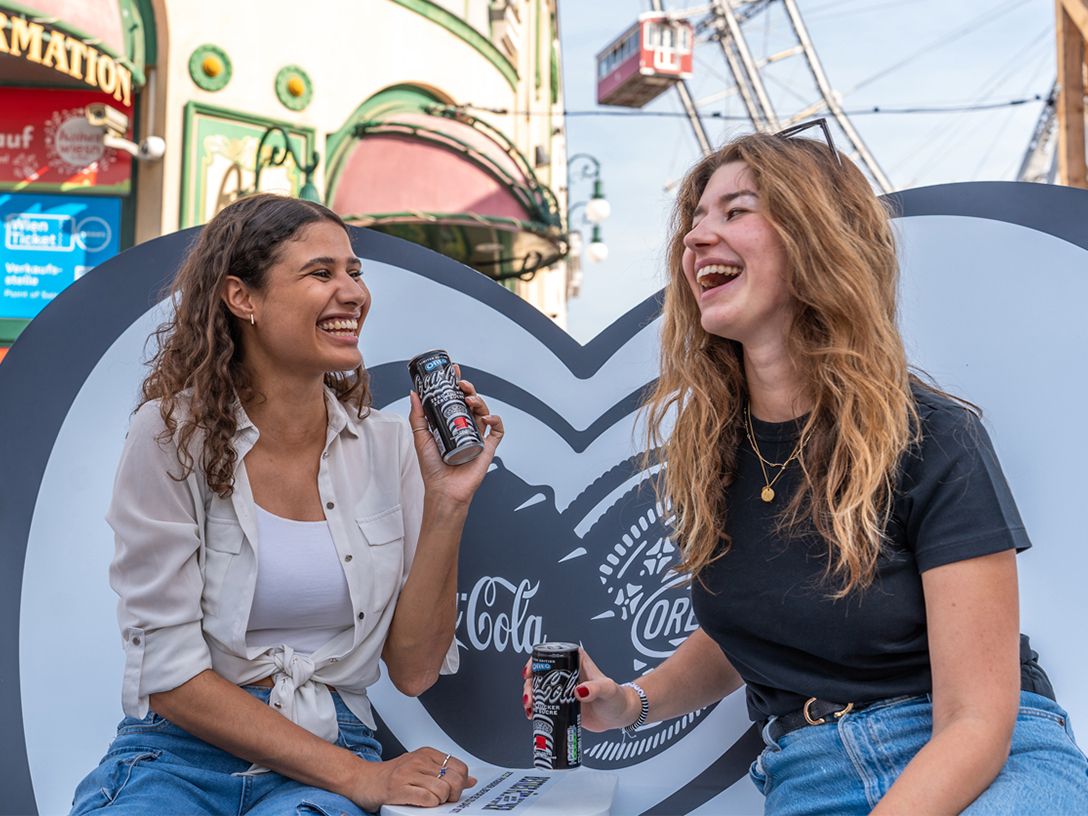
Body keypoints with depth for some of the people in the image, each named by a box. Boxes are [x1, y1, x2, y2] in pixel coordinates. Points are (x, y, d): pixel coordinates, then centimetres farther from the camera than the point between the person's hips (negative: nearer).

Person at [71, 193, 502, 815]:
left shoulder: (388, 445, 1)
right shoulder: (174, 437, -7)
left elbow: (414, 670, -1)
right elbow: (170, 677, -10)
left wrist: (447, 502, -12)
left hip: (333, 747, 1)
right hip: (182, 751, 0)